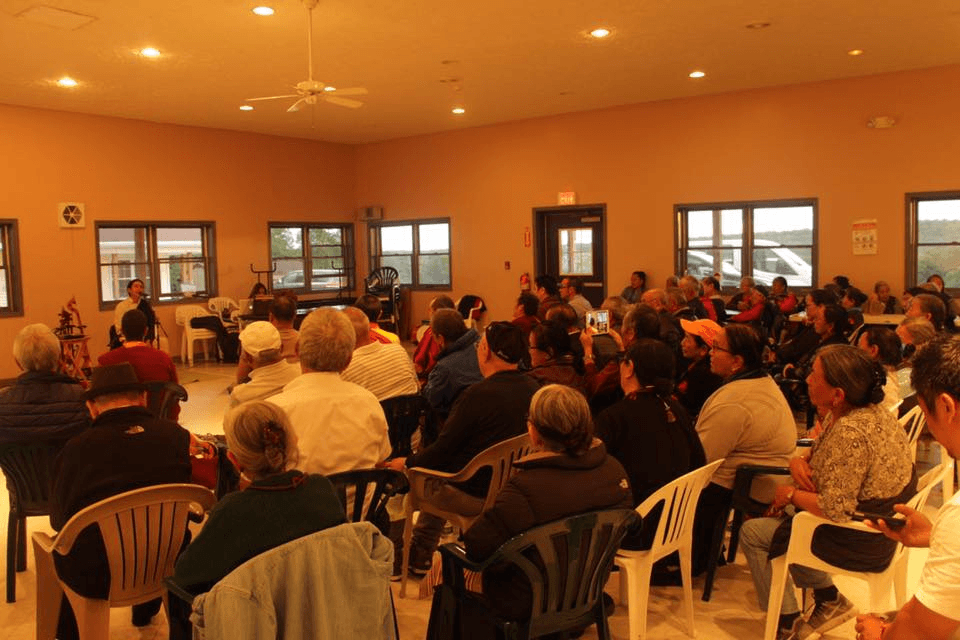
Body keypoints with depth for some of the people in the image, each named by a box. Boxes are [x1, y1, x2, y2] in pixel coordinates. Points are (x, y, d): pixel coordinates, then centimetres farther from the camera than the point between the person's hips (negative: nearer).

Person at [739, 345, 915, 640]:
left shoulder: (850, 432, -32)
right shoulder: (870, 411, -1)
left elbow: (835, 510, -33)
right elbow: (819, 457, 13)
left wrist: (791, 494, -16)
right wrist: (798, 461, -8)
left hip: (860, 544, -9)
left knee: (752, 532, 2)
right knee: (777, 518, 23)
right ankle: (830, 599, 26)